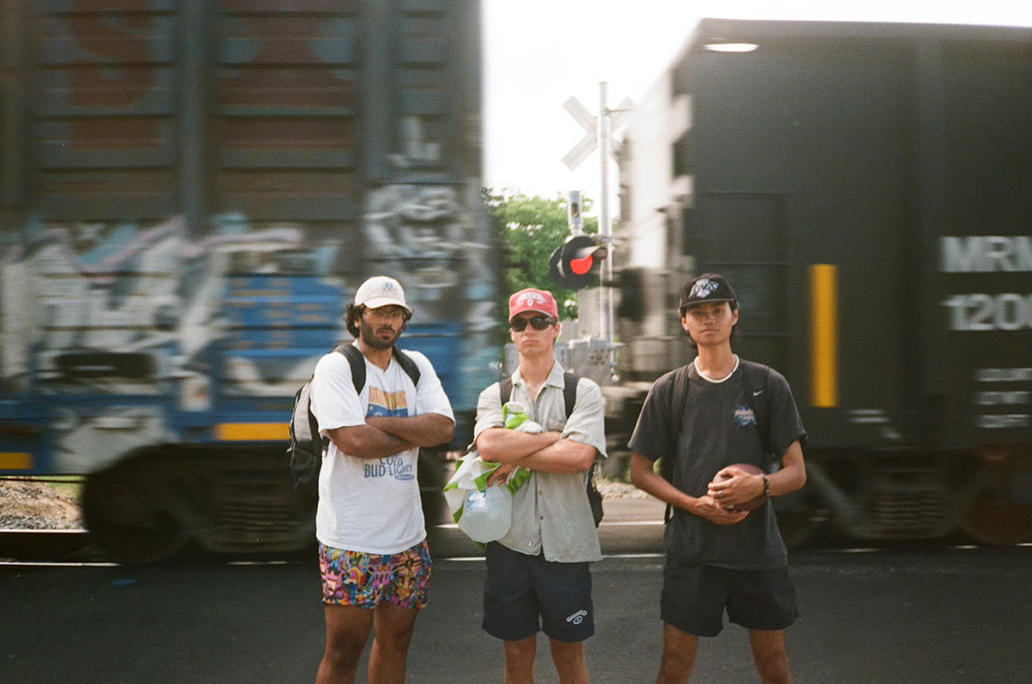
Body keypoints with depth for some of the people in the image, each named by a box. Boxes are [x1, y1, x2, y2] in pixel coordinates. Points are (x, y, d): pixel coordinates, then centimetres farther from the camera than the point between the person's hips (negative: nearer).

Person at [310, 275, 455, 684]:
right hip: (352, 538, -6)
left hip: (407, 534, 6)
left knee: (396, 639, 15)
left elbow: (444, 427, -3)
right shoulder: (335, 367, -6)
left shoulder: (416, 366, 11)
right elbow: (353, 440, -19)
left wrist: (380, 423, -14)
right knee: (344, 648, -1)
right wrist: (415, 433, -6)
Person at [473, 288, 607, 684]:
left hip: (565, 542, -2)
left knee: (569, 651, 8)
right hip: (510, 540, 2)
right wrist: (555, 437, -11)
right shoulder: (494, 395, 8)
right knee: (517, 651, 11)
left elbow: (580, 456, -16)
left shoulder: (583, 392, 1)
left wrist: (515, 459, -11)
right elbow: (488, 445, -13)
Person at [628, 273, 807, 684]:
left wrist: (759, 485, -21)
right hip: (691, 551, 0)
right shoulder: (668, 390, 2)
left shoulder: (768, 385, 1)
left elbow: (796, 472, 1)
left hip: (759, 547, 0)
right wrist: (697, 504, -11)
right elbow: (640, 471, 4)